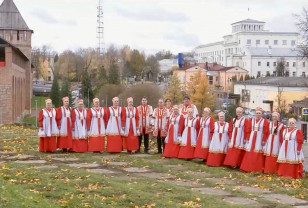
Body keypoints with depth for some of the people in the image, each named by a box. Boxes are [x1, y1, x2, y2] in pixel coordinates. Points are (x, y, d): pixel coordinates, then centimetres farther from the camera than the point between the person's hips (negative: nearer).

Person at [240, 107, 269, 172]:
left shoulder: (265, 121, -1)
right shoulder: (251, 120, 9)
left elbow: (266, 132, -5)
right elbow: (248, 130, 8)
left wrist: (264, 140, -11)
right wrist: (247, 139, 3)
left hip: (259, 139, -3)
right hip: (251, 138, 3)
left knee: (258, 154, -4)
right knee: (249, 153, 4)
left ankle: (257, 168, 3)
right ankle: (248, 167, 11)